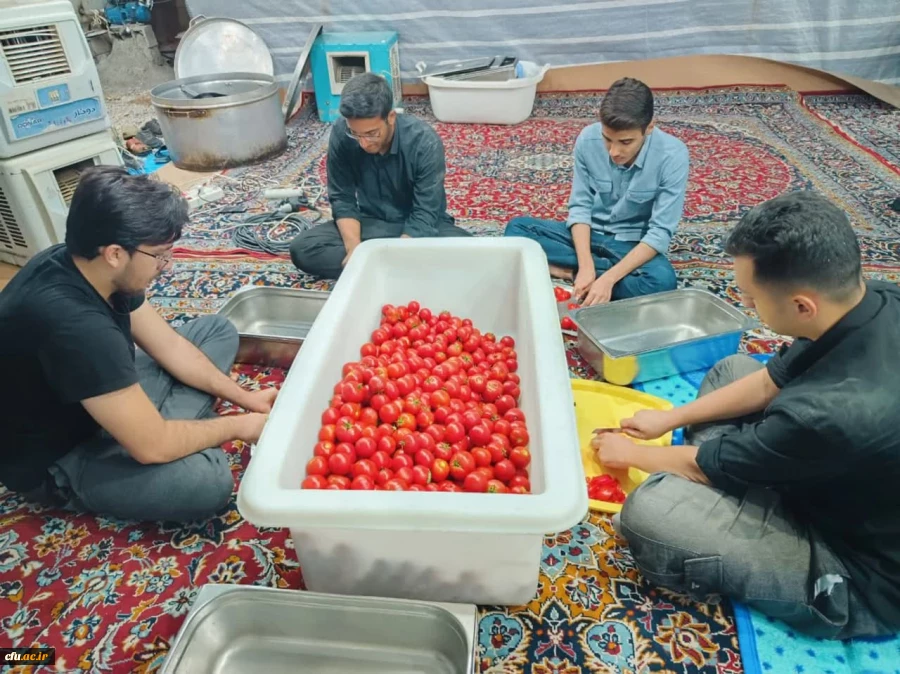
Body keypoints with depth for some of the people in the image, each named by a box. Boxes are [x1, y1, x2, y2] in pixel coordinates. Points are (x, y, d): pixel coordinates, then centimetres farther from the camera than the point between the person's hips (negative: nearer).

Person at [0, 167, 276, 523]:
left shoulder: (85, 263, -11)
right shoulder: (73, 324, -38)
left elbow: (168, 344, 0)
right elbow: (152, 446, -34)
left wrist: (244, 398, -3)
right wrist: (239, 426, -18)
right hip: (56, 459, -9)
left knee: (217, 330, 4)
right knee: (206, 481, -34)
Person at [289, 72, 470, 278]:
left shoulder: (424, 142, -24)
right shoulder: (341, 134, -17)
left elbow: (425, 214, -24)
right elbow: (342, 199, -10)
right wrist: (354, 249, -27)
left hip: (419, 224, -2)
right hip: (370, 222, 3)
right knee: (302, 249, -20)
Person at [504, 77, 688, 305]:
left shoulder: (672, 155, -22)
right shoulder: (588, 139, -15)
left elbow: (660, 233, -21)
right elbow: (580, 207, -9)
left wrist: (609, 278, -33)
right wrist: (586, 265, -25)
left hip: (633, 244, -2)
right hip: (589, 233, 2)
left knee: (661, 280, -36)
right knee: (517, 227, -18)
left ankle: (570, 272, -20)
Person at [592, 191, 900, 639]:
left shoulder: (838, 412, -40)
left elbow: (706, 465, -21)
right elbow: (770, 383, 2)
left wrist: (630, 453, 0)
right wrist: (669, 419, 9)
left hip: (863, 578, -8)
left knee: (650, 510, -27)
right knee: (732, 369, 10)